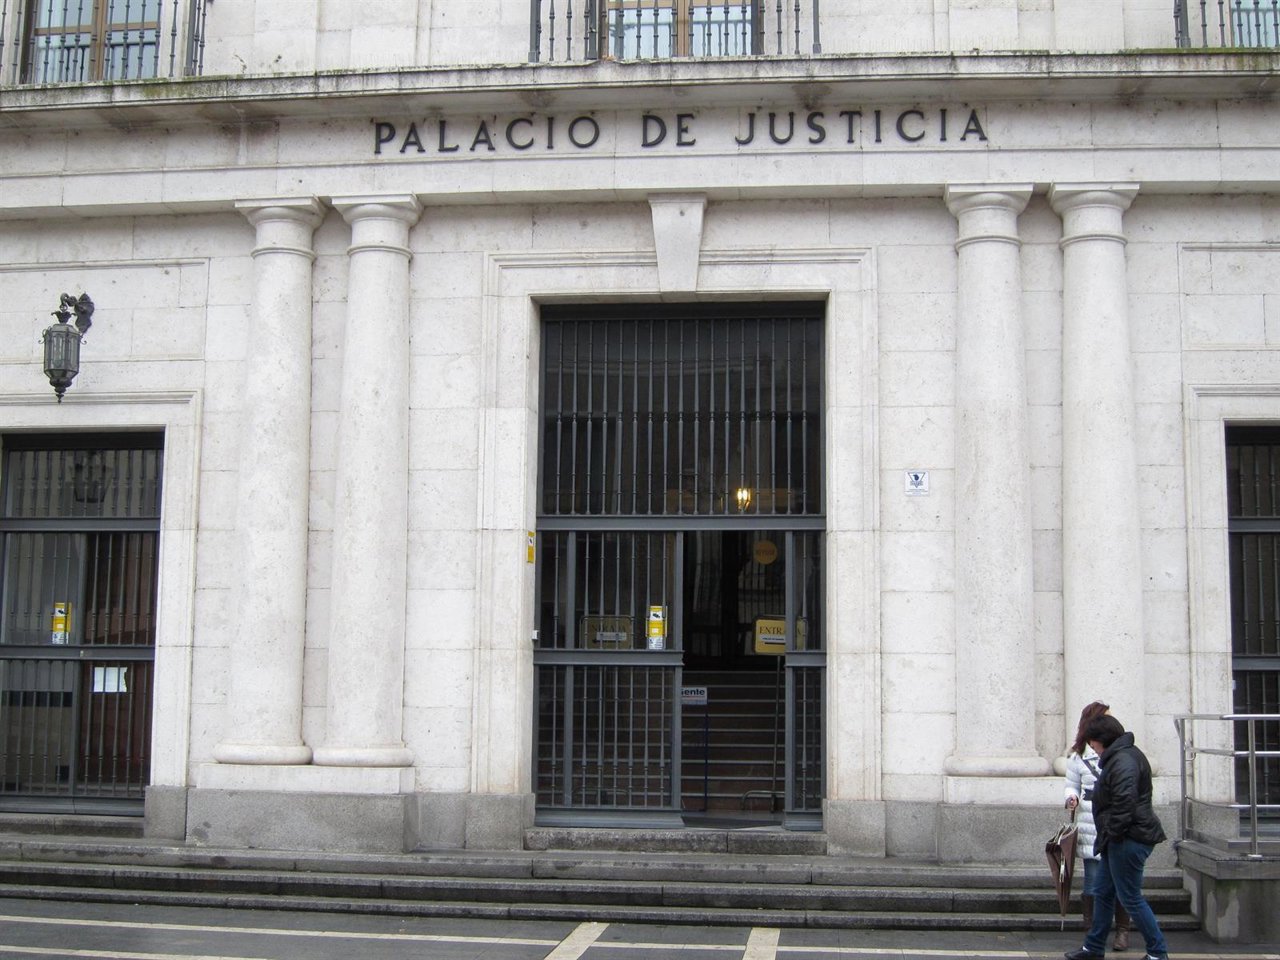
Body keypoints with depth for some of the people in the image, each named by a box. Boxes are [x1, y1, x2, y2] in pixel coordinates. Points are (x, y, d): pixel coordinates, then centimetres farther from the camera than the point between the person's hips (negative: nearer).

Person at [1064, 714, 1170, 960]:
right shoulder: (1120, 756, 16)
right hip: (1120, 839, 11)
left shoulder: (1123, 762, -19)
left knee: (1131, 898, -2)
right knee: (1103, 894, 16)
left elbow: (1124, 803, -28)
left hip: (1128, 840, -11)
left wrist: (1111, 834, -19)